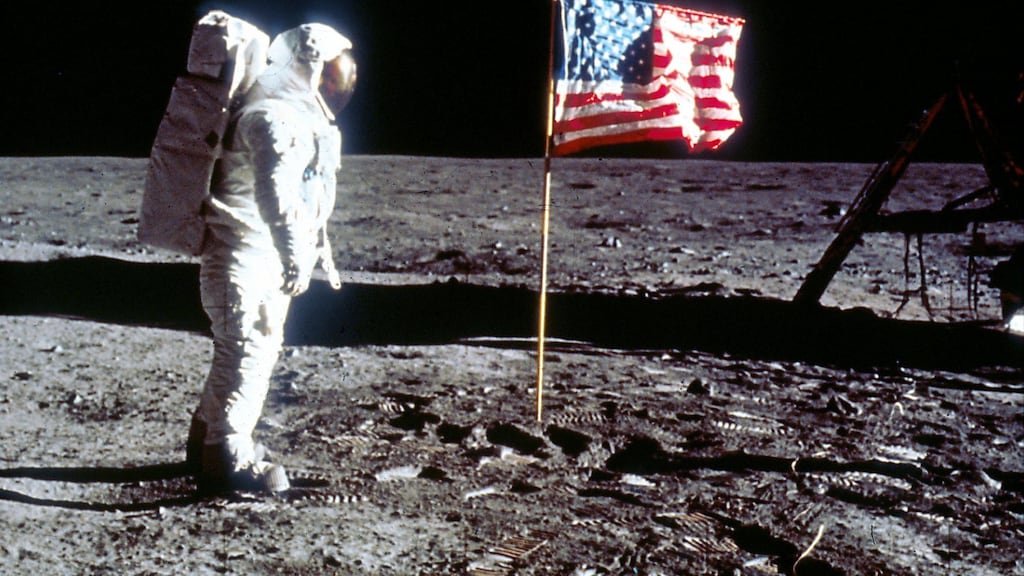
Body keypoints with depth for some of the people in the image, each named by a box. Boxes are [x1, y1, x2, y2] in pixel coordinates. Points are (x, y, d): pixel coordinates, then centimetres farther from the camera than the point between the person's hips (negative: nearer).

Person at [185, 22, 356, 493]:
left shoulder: (302, 114, 17)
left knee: (253, 347, 17)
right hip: (246, 253, -11)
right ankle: (228, 457, -3)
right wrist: (294, 254, -38)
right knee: (248, 349, -10)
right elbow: (273, 190, -32)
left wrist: (318, 248, 28)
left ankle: (207, 440, 28)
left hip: (267, 258, 11)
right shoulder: (274, 115, -17)